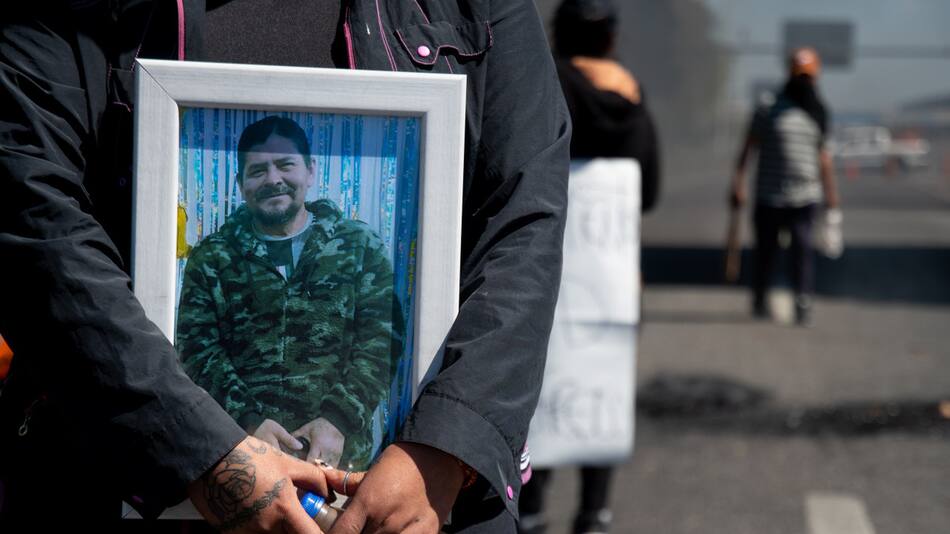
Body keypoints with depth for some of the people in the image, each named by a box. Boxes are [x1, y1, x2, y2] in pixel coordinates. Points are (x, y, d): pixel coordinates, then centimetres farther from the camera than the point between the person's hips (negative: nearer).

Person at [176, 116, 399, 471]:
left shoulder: (360, 247, 8)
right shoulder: (212, 258, 10)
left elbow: (381, 341, 0)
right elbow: (197, 349, 2)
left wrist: (338, 419, -13)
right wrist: (248, 420, -13)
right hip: (238, 452, 0)